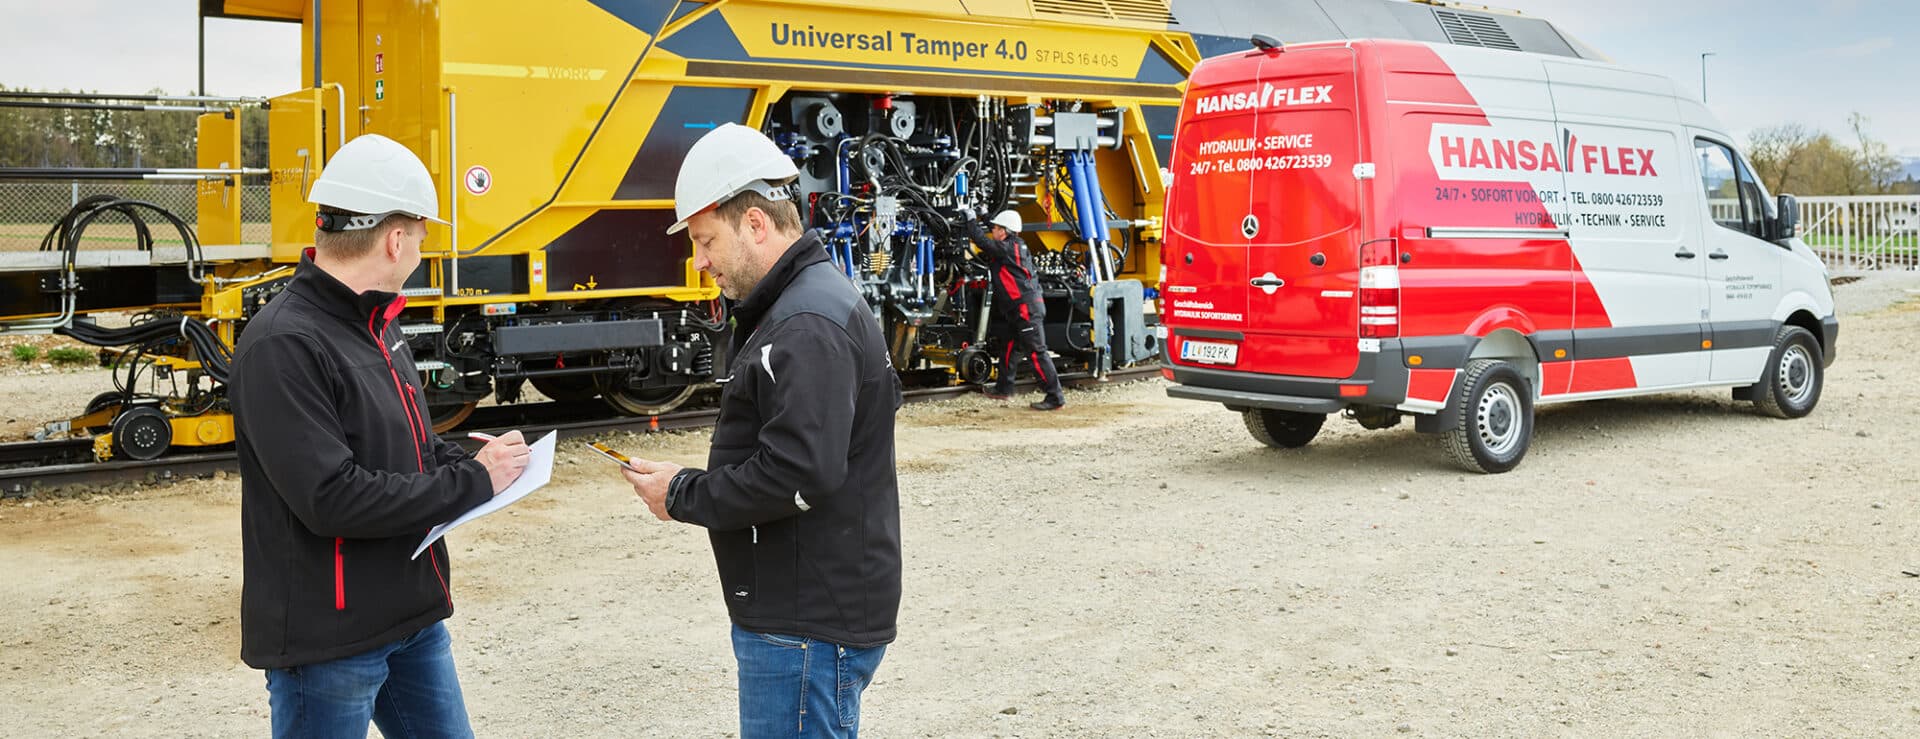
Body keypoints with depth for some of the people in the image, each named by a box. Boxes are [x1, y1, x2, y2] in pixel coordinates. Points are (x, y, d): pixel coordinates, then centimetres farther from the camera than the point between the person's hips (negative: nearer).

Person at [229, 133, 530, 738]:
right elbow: (331, 497, -27)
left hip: (413, 620, 9)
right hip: (328, 640, -9)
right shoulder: (284, 346, -21)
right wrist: (472, 482, -19)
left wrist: (476, 465, 0)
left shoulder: (374, 324, 9)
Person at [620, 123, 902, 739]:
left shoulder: (809, 326, -19)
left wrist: (683, 496, -14)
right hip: (809, 612, 11)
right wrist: (695, 486, 5)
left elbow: (800, 474, -27)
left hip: (808, 627, -11)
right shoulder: (798, 302, 16)